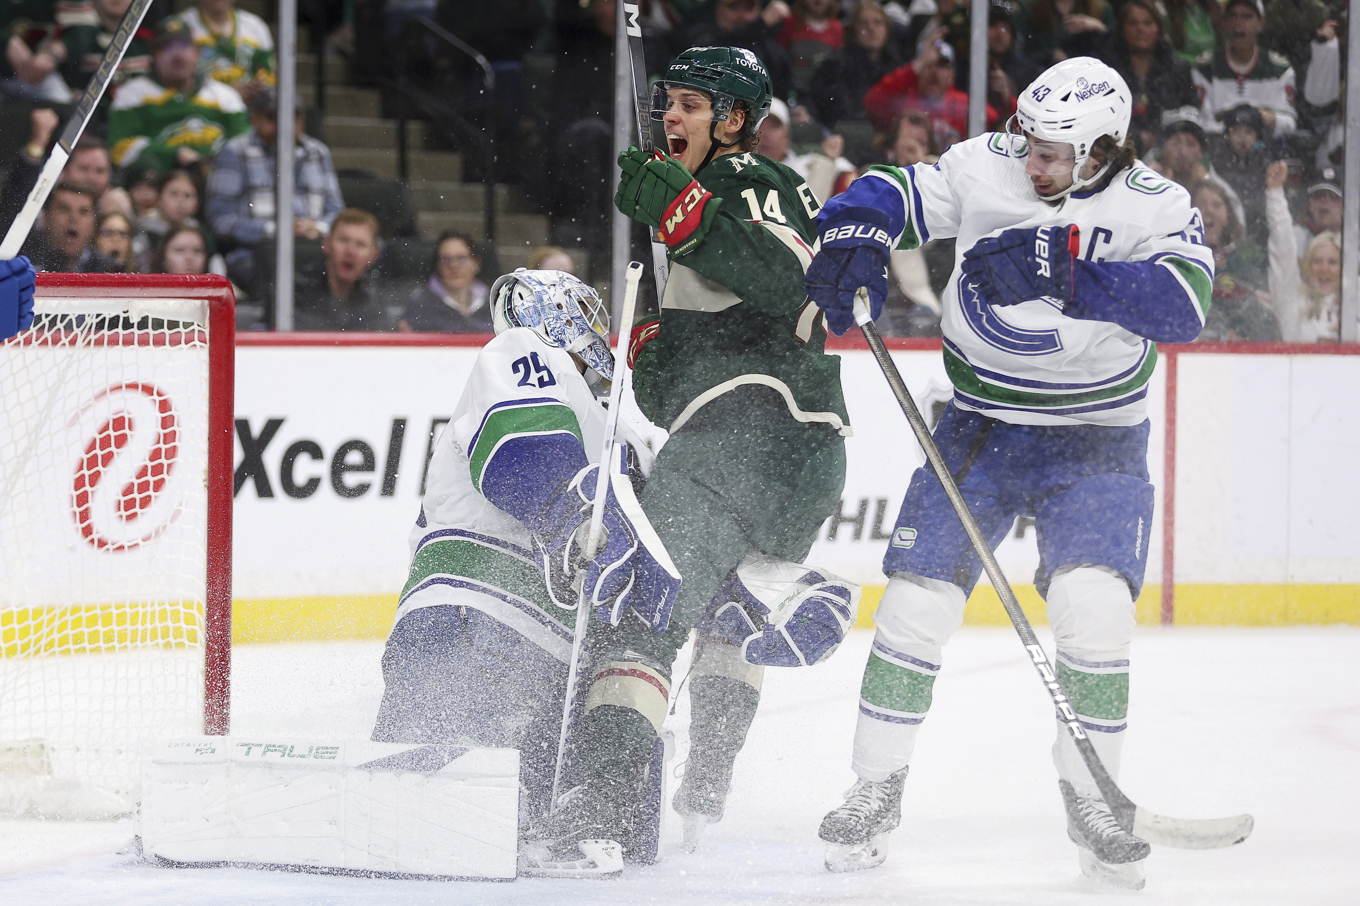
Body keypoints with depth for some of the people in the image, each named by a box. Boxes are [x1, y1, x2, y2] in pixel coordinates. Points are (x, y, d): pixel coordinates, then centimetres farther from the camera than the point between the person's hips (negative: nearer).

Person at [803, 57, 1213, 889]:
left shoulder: (1156, 206, -13)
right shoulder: (982, 169, -7)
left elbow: (1184, 304, -28)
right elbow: (887, 196, 0)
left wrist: (1061, 272, -37)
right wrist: (856, 241, -24)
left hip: (1095, 444, -2)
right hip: (980, 426, 2)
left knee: (1094, 610, -18)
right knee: (918, 600, -7)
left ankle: (1092, 796, 2)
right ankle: (876, 790, 9)